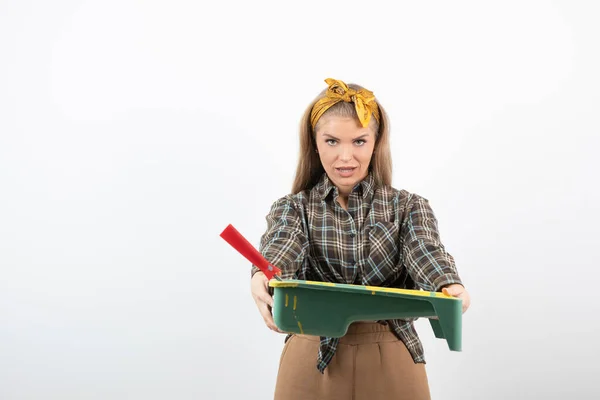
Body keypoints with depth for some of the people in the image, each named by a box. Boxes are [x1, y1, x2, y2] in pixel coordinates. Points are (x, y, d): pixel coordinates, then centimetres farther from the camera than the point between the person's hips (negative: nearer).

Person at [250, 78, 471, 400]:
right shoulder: (292, 207, 2)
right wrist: (262, 278, -43)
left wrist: (450, 289, -40)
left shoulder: (408, 207, 3)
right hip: (312, 360, 0)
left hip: (391, 363, 0)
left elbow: (426, 253, -16)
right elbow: (280, 249, -19)